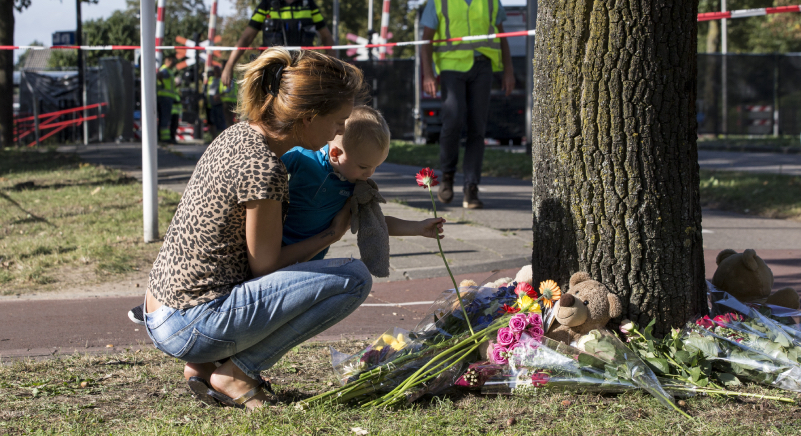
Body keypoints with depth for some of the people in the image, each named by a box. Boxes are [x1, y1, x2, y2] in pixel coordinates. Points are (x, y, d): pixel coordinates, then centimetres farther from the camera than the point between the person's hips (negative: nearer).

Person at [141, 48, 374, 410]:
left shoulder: (239, 134, 7)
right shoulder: (262, 169, -21)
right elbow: (264, 265, -11)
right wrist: (331, 235, 3)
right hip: (192, 326, -10)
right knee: (354, 278, -11)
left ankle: (205, 365, 15)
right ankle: (235, 371, -4)